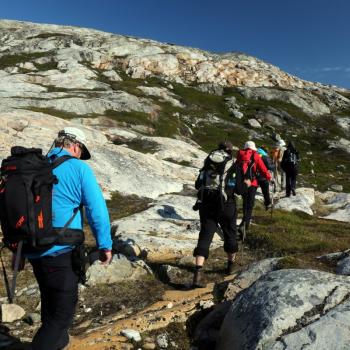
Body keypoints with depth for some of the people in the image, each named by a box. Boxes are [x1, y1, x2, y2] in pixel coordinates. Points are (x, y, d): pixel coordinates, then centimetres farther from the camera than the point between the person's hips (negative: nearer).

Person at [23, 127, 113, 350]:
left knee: (50, 302, 27)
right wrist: (105, 245, -4)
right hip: (62, 250, -7)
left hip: (33, 250, 7)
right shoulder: (79, 168, -10)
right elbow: (97, 209, -14)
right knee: (62, 312, 8)